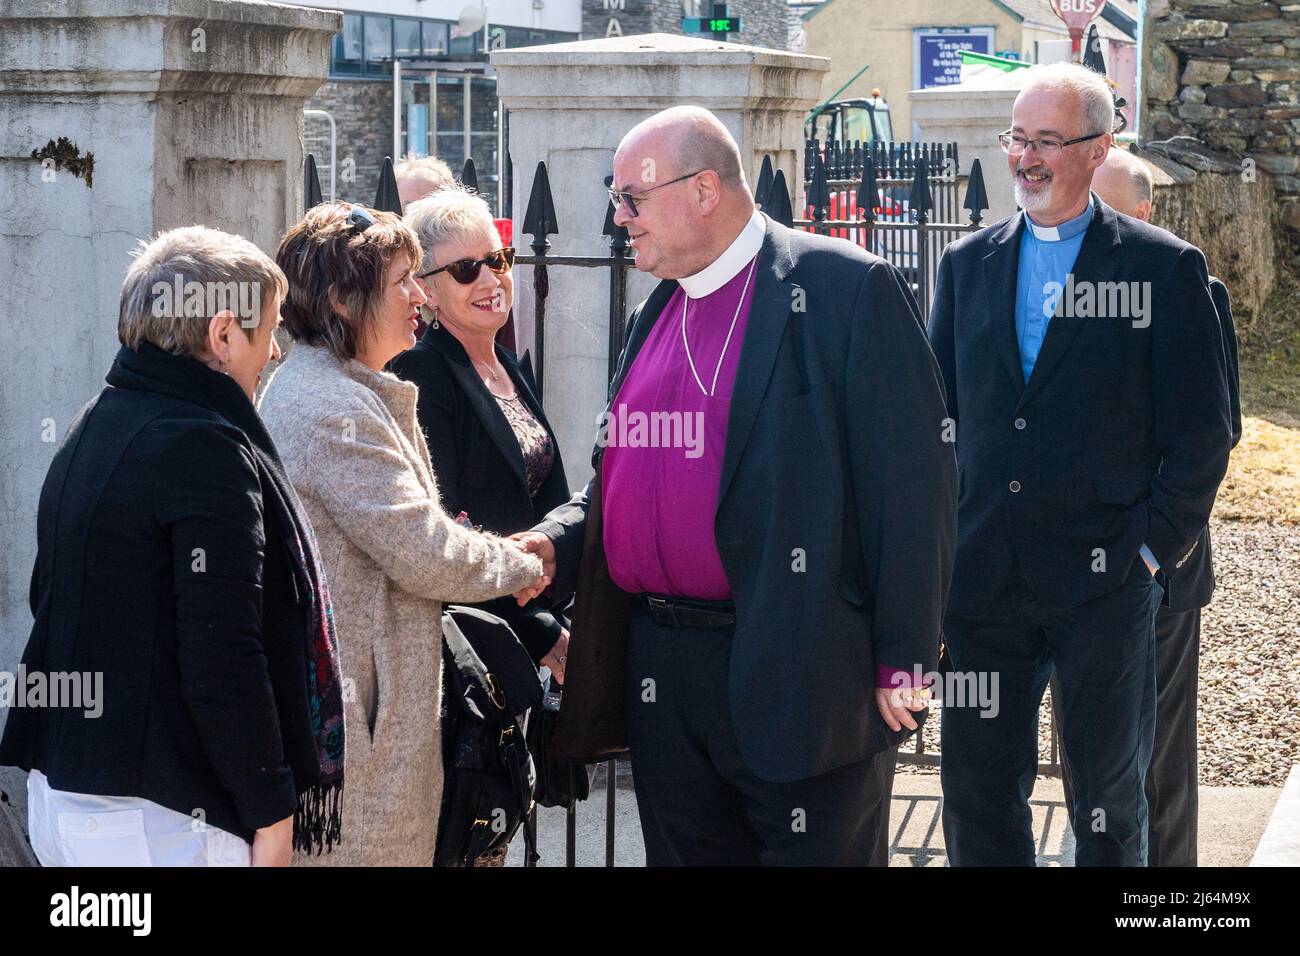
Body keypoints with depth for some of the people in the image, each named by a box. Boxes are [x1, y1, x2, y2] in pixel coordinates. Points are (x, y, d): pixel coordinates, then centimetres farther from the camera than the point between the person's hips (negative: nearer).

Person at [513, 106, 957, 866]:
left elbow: (914, 483, -11)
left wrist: (903, 661, -13)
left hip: (800, 682, -7)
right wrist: (555, 543, 2)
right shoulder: (659, 312, 15)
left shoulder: (845, 288, -8)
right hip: (661, 674, 7)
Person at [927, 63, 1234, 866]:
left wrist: (1153, 549, -9)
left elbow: (1201, 434, -3)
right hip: (984, 581, 3)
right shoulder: (967, 265, 10)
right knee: (978, 795, 7)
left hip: (1106, 583, -3)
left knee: (1110, 798, 8)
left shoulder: (1166, 268, -2)